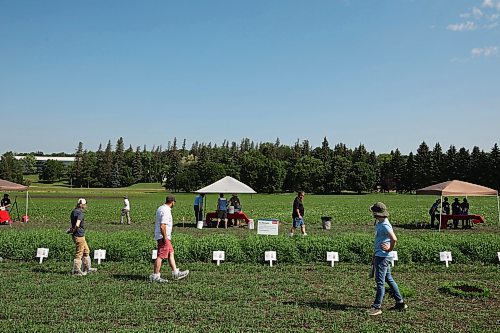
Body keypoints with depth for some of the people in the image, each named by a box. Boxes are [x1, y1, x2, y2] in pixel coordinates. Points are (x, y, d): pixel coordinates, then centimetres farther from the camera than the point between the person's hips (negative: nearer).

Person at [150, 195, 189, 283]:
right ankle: (155, 276, 2)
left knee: (171, 254, 15)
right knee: (160, 256, -4)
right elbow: (162, 226, -26)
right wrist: (165, 237, -20)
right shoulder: (166, 211, -20)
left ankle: (175, 273, 21)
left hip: (165, 237, 11)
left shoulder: (160, 208, 12)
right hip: (163, 237, -11)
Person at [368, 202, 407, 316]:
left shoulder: (385, 225, -21)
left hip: (383, 256, -10)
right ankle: (400, 302, 26)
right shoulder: (379, 223, 10)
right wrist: (375, 253, 17)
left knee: (380, 281, -5)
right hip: (379, 255, 10)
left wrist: (390, 249, -15)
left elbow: (394, 239, -30)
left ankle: (377, 307, 1)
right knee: (389, 279, 16)